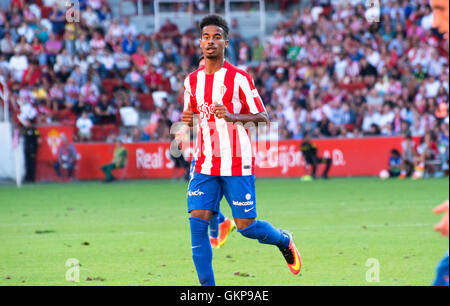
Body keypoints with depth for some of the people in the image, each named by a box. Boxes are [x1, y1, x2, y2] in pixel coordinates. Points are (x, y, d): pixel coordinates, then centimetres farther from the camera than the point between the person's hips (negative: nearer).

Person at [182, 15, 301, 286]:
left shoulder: (239, 78, -6)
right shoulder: (192, 80, 9)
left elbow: (263, 118, -6)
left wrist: (232, 117, -22)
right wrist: (188, 119, -3)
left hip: (237, 164, -4)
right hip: (205, 164, 4)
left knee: (246, 227, -1)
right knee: (197, 222, -9)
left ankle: (284, 240, 31)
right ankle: (207, 286, -4)